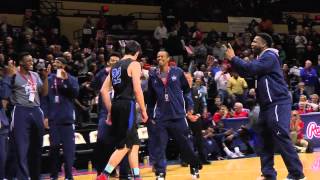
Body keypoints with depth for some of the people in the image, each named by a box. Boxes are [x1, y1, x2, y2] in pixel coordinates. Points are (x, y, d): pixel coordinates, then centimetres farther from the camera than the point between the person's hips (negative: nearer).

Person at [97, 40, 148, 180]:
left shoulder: (115, 66, 18)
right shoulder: (134, 64, -3)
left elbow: (104, 90, 16)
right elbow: (137, 90, -12)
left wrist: (110, 111, 20)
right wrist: (143, 110, -5)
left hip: (116, 106, 8)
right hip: (127, 106, -8)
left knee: (134, 144, 15)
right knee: (124, 146, -6)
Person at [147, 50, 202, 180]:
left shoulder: (178, 72, 0)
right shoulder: (153, 76, 5)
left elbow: (187, 90, 5)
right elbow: (150, 97, 12)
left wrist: (190, 107, -2)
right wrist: (150, 115, 10)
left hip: (178, 115, -1)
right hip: (160, 117, 2)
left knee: (184, 144, 7)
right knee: (159, 147, -3)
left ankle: (195, 167, 26)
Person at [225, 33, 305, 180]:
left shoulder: (270, 56, -11)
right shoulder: (262, 58, 20)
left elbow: (250, 68, -22)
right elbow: (246, 72, 22)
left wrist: (233, 58, -12)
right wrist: (233, 61, 8)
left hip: (278, 103, -10)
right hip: (267, 105, 10)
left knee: (281, 138, -13)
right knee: (265, 140, 9)